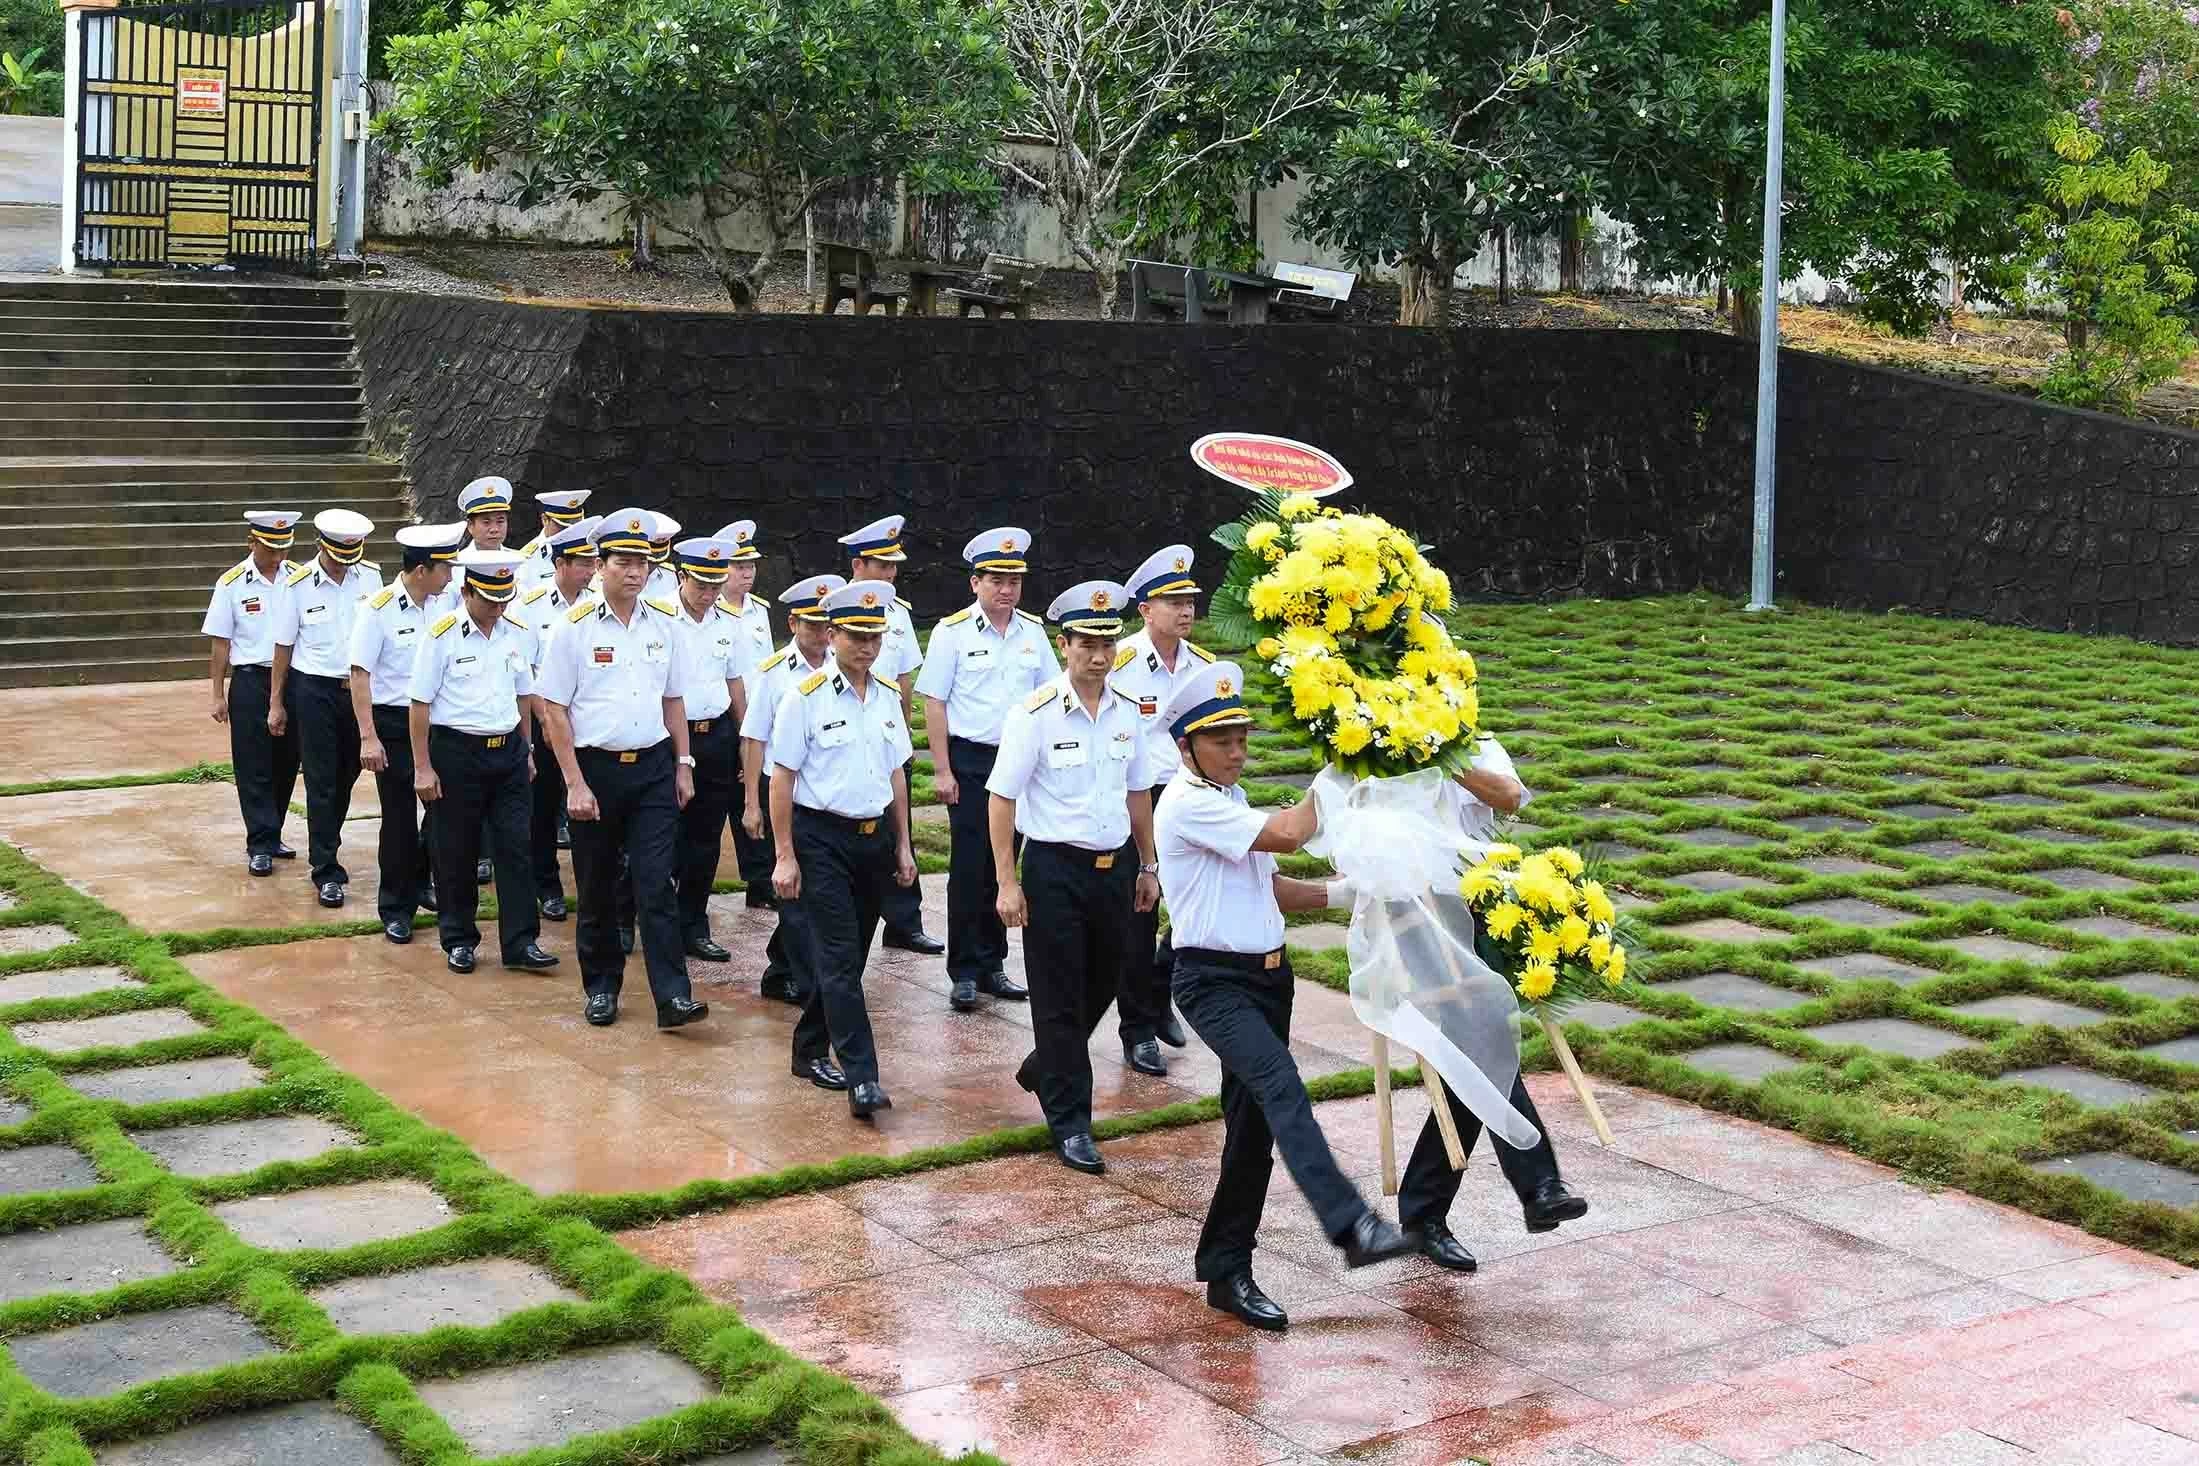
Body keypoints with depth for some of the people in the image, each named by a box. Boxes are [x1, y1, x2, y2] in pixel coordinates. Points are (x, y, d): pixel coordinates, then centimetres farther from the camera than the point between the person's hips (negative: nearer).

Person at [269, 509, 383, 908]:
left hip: (359, 688, 3)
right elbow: (284, 646, -1)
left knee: (346, 775, 13)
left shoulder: (370, 577, -1)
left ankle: (325, 849, 33)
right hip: (314, 689, -3)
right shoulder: (298, 585, -8)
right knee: (321, 781, -2)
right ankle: (326, 871, 4)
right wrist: (276, 703, 1)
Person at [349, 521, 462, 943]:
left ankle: (421, 882, 31)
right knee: (399, 817, 2)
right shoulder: (379, 610, -13)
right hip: (393, 723, -5)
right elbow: (360, 674, -12)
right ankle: (396, 908, 15)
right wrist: (368, 737, -16)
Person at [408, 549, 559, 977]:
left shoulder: (518, 633, 5)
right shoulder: (442, 636, -9)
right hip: (456, 751, -4)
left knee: (515, 847, 0)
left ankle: (521, 942, 3)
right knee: (457, 853, 6)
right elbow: (421, 704, -8)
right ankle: (458, 941, 19)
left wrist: (525, 750, 16)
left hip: (507, 751, 4)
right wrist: (423, 768, -9)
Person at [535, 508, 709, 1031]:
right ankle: (601, 987, 25)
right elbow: (554, 709, -6)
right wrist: (576, 784, -10)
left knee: (657, 884, -5)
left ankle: (673, 996, -8)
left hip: (653, 768, 2)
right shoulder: (576, 627, -7)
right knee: (597, 889, 10)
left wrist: (684, 765, 9)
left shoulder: (663, 625, 5)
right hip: (595, 768, -2)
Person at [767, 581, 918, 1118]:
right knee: (839, 958, -9)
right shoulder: (806, 697, -9)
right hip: (822, 838, -6)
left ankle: (811, 1049, 29)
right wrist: (785, 856, -10)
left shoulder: (888, 697, 8)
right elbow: (782, 779, -8)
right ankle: (861, 1078, -12)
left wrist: (902, 846, 16)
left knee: (849, 955, 12)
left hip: (875, 837, 6)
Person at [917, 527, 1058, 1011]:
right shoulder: (952, 632, -6)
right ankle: (964, 973, 6)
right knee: (968, 869, -1)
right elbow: (935, 703, -6)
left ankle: (992, 966, 20)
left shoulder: (1032, 632, 6)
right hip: (970, 759, -4)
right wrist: (942, 771, -10)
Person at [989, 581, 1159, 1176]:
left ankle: (1042, 1070, 43)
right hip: (1056, 869, -6)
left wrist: (1148, 866, 17)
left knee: (1100, 987, 17)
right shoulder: (1035, 715, -13)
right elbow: (1002, 798, -11)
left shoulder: (1126, 712, 4)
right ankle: (1070, 1122, 12)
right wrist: (1008, 883, -13)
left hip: (1115, 867, 6)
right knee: (1060, 997, 2)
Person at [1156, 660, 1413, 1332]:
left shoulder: (1233, 801, 18)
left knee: (1253, 1124, 8)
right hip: (1213, 981, -9)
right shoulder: (1188, 804, -13)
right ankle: (1352, 1226, -43)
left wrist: (1340, 893, 5)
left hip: (1267, 973, 9)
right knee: (1281, 1086, -28)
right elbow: (1285, 834, -21)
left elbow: (1269, 886, 21)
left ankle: (1227, 1272, 17)